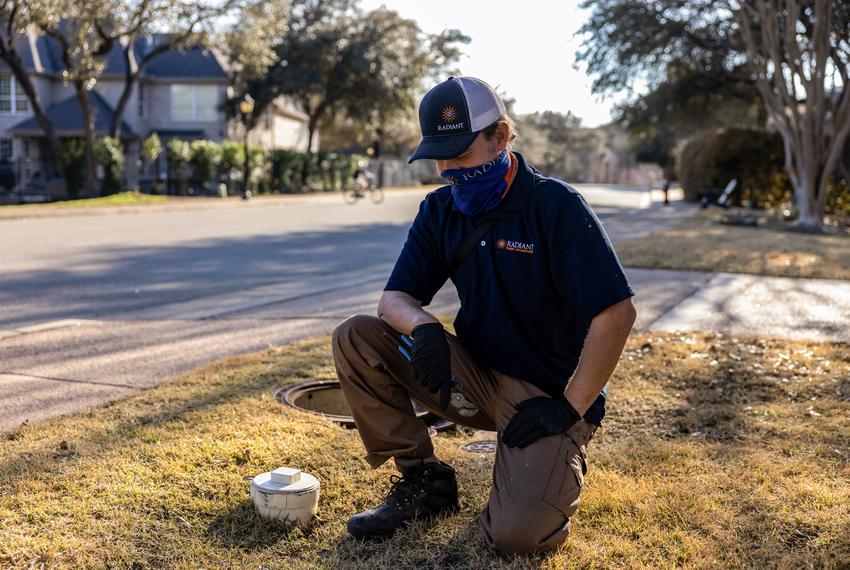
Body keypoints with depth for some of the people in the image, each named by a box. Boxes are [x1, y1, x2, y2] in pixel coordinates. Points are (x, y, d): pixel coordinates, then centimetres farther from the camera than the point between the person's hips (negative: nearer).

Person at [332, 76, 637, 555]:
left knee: (518, 533, -24)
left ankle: (560, 462, 12)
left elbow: (616, 313, -19)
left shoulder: (557, 206, -16)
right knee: (356, 338, -13)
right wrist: (423, 326, -26)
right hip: (473, 376, 5)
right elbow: (395, 297, -1)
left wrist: (570, 408, -19)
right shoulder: (441, 210, 2)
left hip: (547, 392, -5)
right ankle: (422, 481, -1)